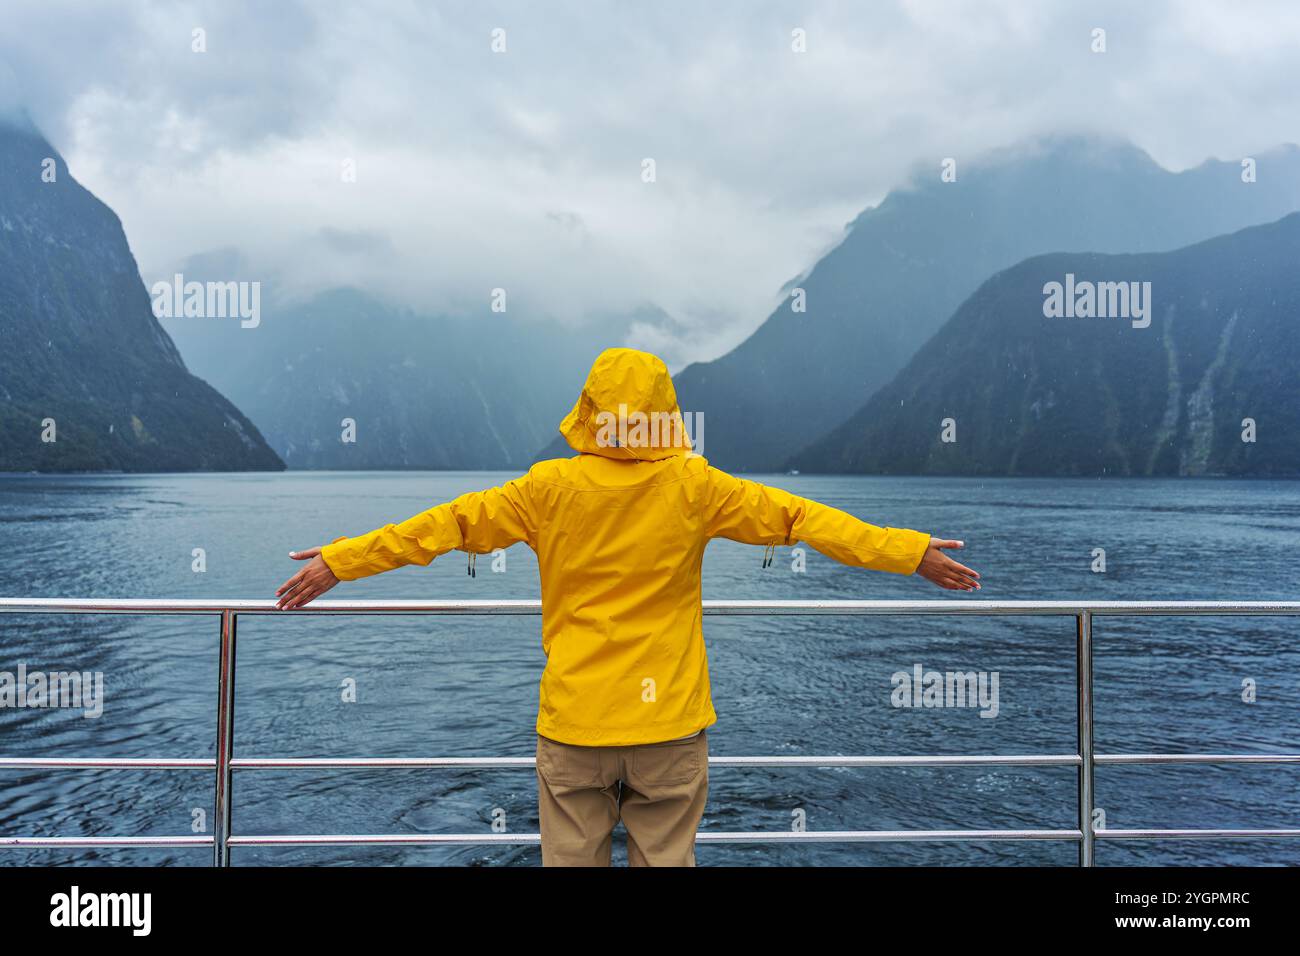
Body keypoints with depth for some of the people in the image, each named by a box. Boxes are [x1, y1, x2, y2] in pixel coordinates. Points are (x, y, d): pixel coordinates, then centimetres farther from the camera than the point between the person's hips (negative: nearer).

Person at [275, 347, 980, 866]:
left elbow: (450, 524, 0)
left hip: (572, 725, 0)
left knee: (571, 857, 14)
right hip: (670, 723, 0)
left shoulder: (550, 489, -6)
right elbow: (799, 518, -2)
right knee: (665, 857, 13)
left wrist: (338, 561, 11)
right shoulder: (695, 488, -7)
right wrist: (913, 553, 6)